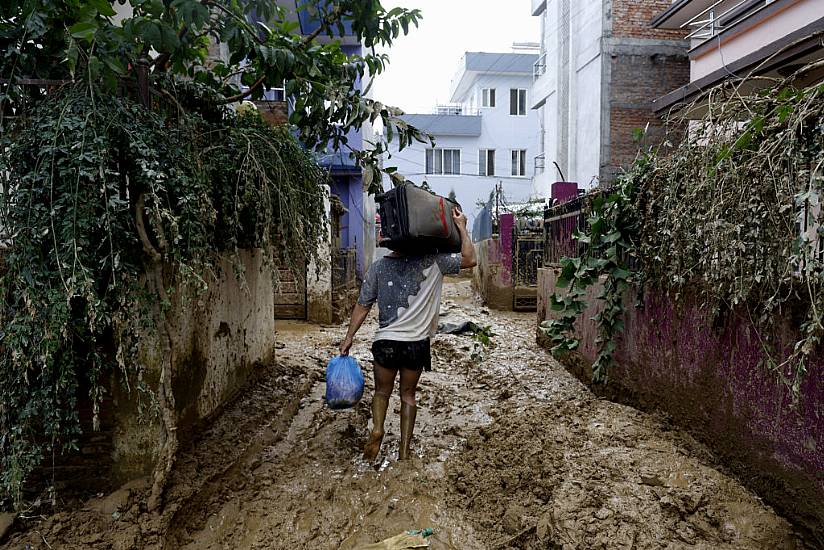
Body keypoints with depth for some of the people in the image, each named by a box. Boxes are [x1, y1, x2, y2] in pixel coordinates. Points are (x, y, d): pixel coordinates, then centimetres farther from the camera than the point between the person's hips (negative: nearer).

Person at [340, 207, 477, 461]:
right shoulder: (432, 262, -5)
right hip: (417, 343, 0)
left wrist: (349, 338, 10)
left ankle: (377, 429, -6)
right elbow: (469, 260, -3)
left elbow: (363, 306, 3)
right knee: (408, 394, 15)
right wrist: (461, 227, 1)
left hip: (386, 341, 1)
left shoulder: (378, 267, 0)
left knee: (382, 391, 19)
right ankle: (404, 451, 15)